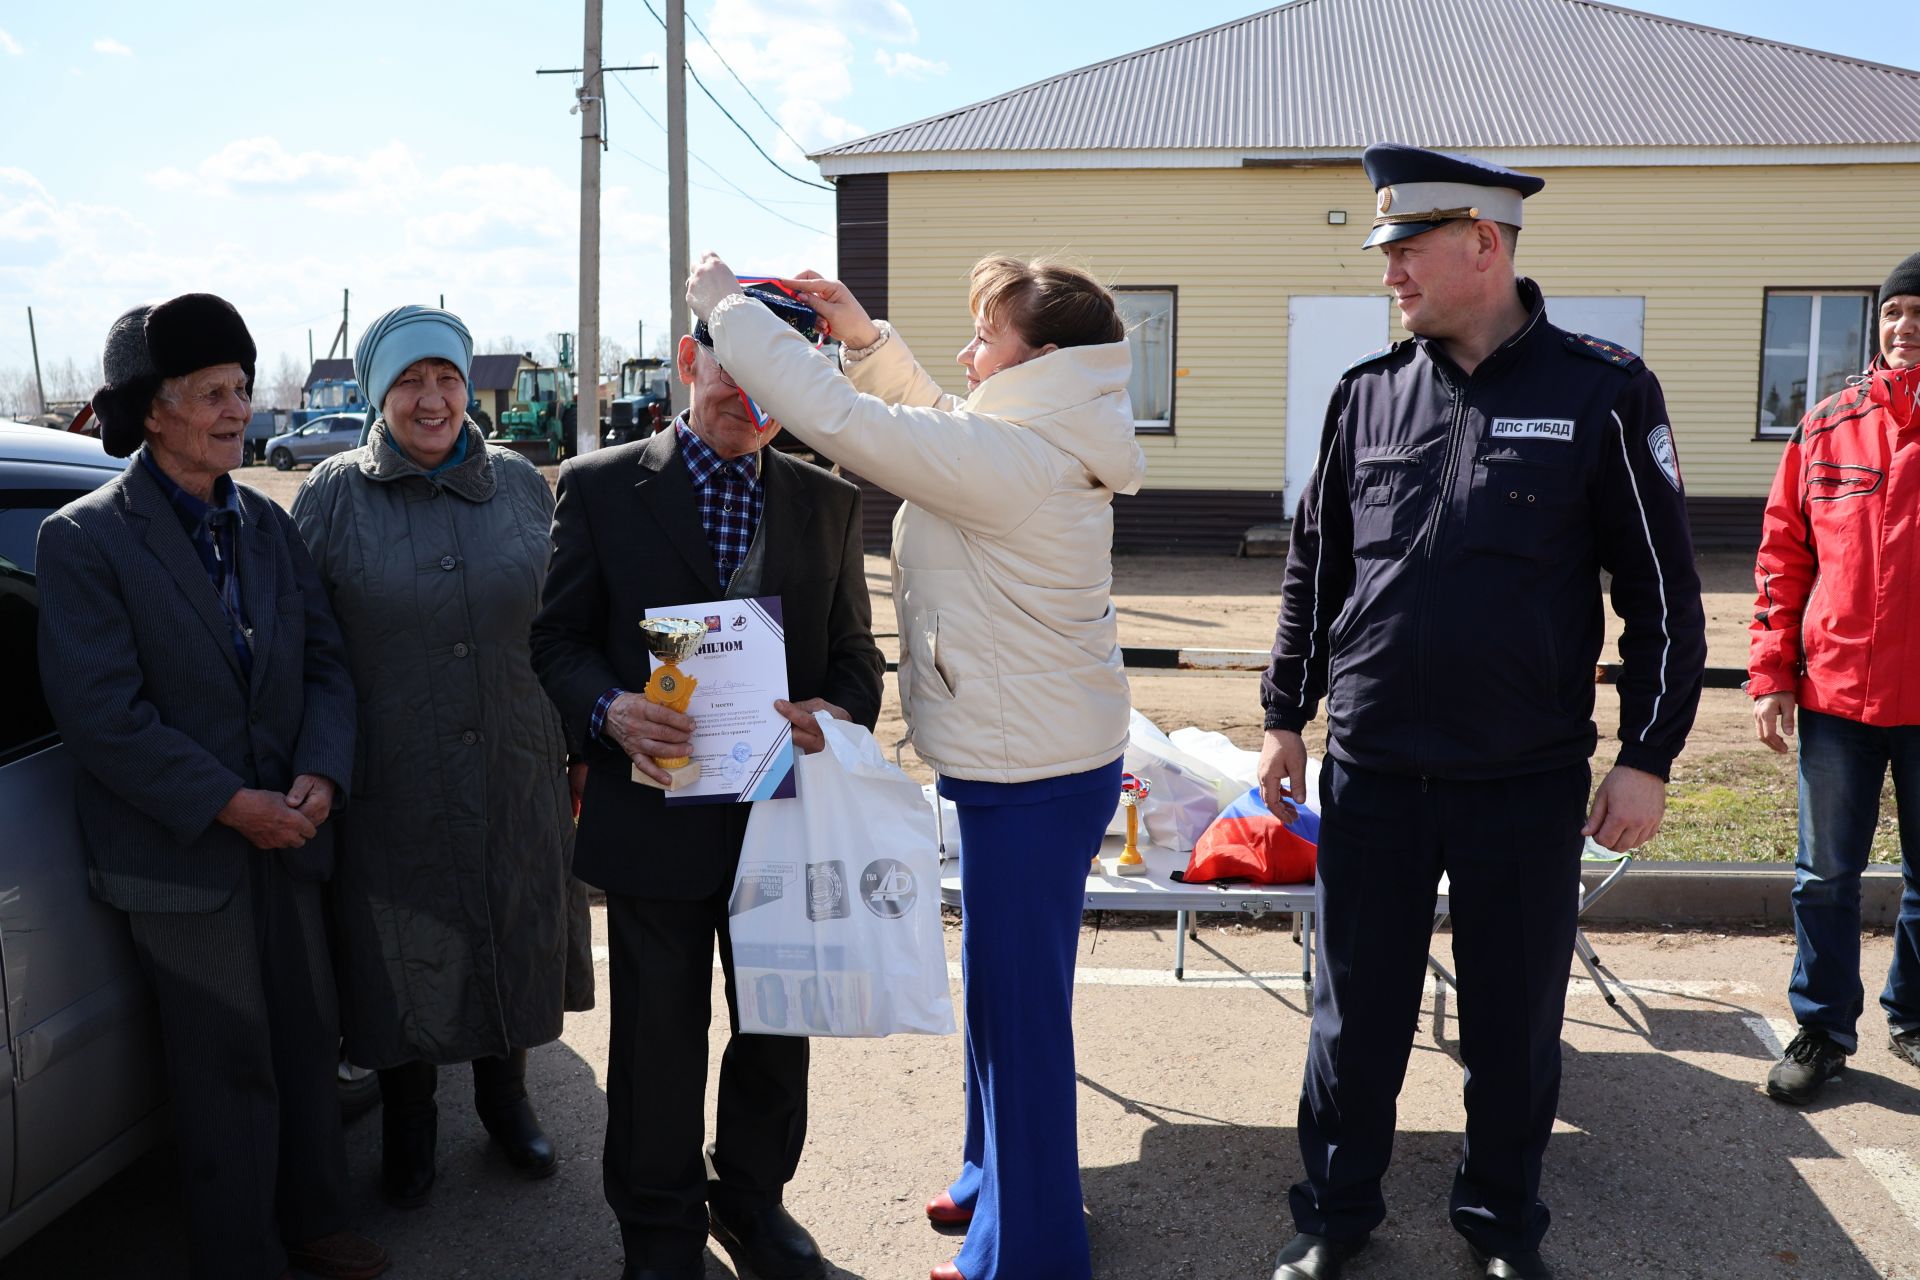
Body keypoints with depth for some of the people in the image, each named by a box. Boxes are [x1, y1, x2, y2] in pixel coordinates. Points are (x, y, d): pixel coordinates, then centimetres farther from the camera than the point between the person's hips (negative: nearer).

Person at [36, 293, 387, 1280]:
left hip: (285, 833, 6)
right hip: (184, 856, -6)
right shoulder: (84, 539, -10)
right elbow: (103, 716, -16)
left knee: (309, 1045, 16)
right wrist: (231, 806, -18)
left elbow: (324, 662, 7)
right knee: (231, 1076, 5)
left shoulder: (266, 524, 8)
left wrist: (319, 776, -10)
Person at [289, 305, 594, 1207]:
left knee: (513, 939, 15)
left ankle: (504, 1093, 39)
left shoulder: (522, 486, 4)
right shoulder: (333, 496, -4)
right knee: (403, 958, 10)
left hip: (516, 776, 2)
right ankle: (409, 1122, 33)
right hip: (393, 785, -2)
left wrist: (581, 742, 7)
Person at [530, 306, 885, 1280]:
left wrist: (836, 711, -15)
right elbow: (558, 638, -1)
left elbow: (855, 653, 7)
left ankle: (752, 1200, 41)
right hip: (656, 819, -2)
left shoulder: (828, 503, 7)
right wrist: (609, 711, -21)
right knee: (659, 1037, 11)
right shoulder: (600, 487, -2)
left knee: (778, 1027, 16)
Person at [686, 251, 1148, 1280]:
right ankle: (999, 1179, 41)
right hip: (1051, 758, 10)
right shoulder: (1047, 448, 7)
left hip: (1029, 778, -10)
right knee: (1000, 989, 23)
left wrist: (727, 305, -10)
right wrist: (865, 336, 9)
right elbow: (931, 424, 22)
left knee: (1018, 1005, 3)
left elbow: (832, 416, -22)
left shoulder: (1008, 458, -22)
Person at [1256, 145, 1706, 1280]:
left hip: (1529, 781, -2)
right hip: (1370, 771, 2)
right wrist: (1286, 717, 11)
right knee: (1357, 1013, 12)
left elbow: (1665, 591, -3)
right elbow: (1314, 569, 11)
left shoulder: (1602, 392, -5)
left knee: (1516, 1018, 13)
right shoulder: (1368, 394, 4)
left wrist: (1648, 757, -5)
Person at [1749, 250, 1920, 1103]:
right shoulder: (1827, 427, 3)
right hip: (1838, 688, 1)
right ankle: (1823, 1029, 20)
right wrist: (1771, 672, 0)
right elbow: (1783, 554, 5)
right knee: (1827, 875, 8)